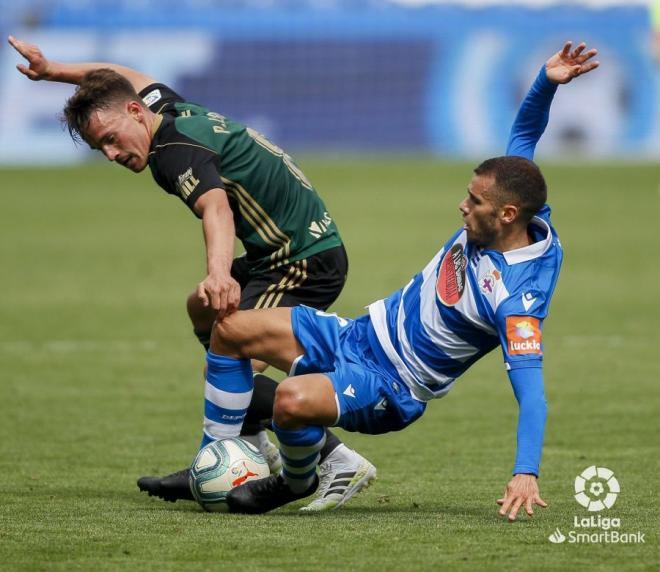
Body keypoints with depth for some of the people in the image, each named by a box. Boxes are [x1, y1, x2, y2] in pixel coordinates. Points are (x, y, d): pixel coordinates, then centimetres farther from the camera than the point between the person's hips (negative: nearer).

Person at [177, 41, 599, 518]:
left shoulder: (517, 300, -29)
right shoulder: (501, 218, -6)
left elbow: (531, 392, -35)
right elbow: (524, 134, 8)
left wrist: (526, 473, -47)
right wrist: (547, 83, -10)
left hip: (390, 389, -9)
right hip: (359, 334, 9)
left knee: (294, 399, -36)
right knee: (230, 330, 0)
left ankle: (298, 482, -1)